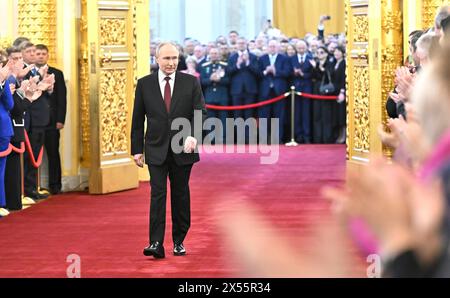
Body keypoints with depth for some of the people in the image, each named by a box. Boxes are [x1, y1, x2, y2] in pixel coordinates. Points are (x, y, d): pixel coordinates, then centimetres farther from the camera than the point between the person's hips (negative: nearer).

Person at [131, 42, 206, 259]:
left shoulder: (191, 82, 2)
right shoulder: (144, 84, 3)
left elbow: (200, 112, -4)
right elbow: (137, 119, 6)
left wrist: (193, 135, -21)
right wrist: (137, 149, 3)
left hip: (183, 149, 1)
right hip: (156, 150, -1)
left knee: (180, 195, 8)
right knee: (157, 194, -9)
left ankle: (178, 241, 19)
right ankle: (156, 243, -14)